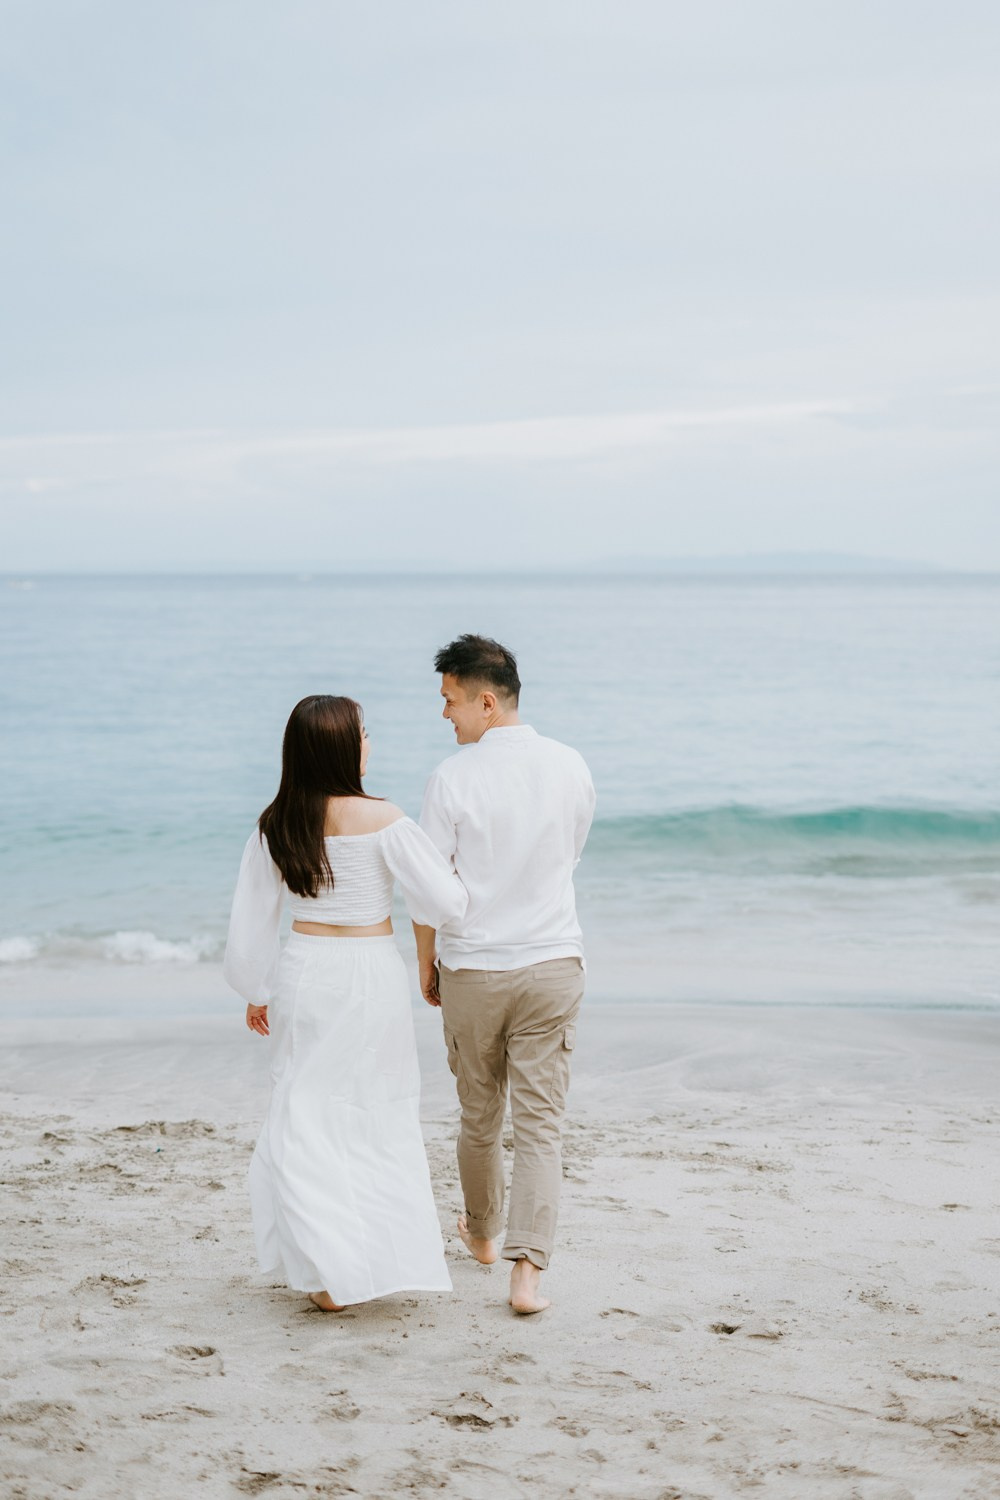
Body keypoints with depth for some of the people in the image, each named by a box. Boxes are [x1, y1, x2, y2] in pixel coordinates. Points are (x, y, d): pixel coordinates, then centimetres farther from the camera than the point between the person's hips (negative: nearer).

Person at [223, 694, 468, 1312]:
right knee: (382, 1116, 13)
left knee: (307, 1116, 9)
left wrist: (258, 994, 18)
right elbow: (446, 903, -15)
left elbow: (250, 925, 3)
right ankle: (395, 1250, 24)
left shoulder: (274, 828, -3)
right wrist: (452, 871, 7)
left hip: (303, 974, 3)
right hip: (371, 976, -2)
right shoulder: (382, 820, -14)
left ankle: (326, 1272, 6)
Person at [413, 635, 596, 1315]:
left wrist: (426, 965, 7)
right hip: (554, 961, 1)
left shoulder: (454, 778, -13)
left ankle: (482, 1232, 39)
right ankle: (528, 1268, -7)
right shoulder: (571, 767, -1)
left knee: (479, 1116, 17)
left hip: (472, 969, -1)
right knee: (541, 1124, 2)